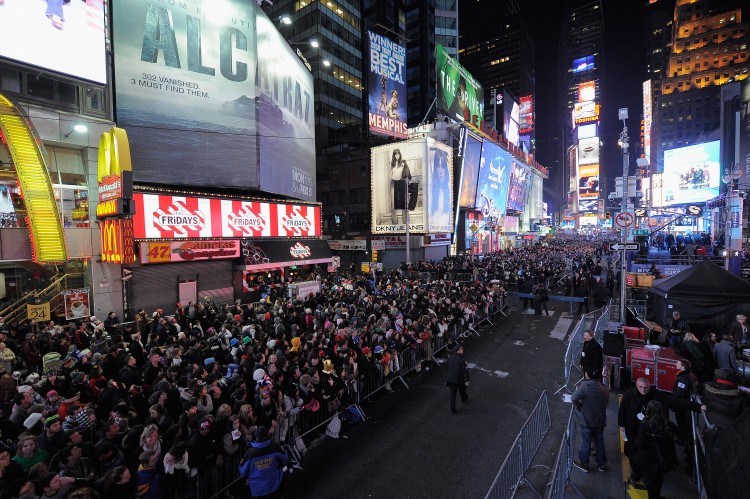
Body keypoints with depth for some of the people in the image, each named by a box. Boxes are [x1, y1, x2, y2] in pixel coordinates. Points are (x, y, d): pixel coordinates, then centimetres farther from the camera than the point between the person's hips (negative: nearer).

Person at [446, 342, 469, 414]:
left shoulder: (450, 358, -5)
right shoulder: (462, 359, -23)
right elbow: (465, 370, -21)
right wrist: (467, 380, -12)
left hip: (451, 379, 3)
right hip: (460, 379, -3)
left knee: (452, 394, 10)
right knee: (462, 390, 27)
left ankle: (452, 409, 13)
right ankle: (464, 399, 54)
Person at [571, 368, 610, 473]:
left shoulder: (585, 386, -22)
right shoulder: (605, 389, -6)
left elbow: (574, 398, -32)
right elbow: (606, 402, 5)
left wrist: (579, 406, -12)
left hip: (587, 420, -4)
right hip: (600, 420, 4)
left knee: (586, 442, 11)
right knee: (600, 442, 20)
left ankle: (583, 464, 26)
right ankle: (602, 464, 35)